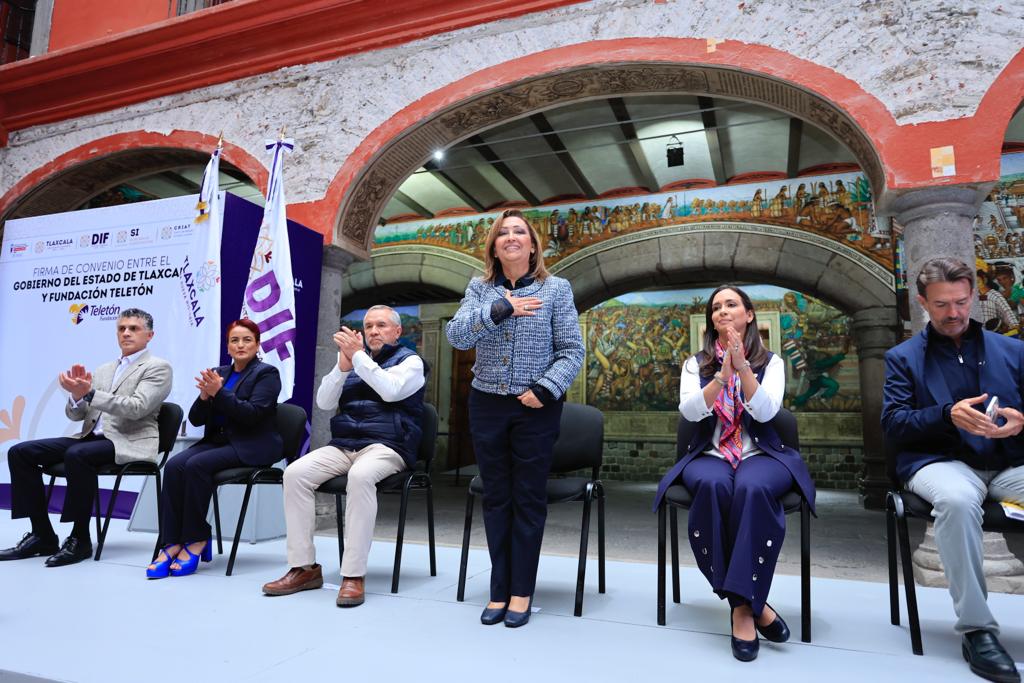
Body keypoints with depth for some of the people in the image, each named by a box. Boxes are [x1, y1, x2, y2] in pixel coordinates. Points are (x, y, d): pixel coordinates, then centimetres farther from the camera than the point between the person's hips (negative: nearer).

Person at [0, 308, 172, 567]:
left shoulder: (158, 367, -1)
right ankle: (42, 534, -2)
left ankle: (80, 539, -19)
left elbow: (136, 408, -17)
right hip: (91, 437, 8)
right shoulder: (103, 370, 21)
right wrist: (77, 394, -8)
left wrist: (89, 393, -25)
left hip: (128, 443, -8)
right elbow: (75, 414, 15)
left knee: (76, 455, -35)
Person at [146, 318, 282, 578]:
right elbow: (195, 419, 11)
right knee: (174, 465, -22)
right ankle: (173, 543, -21)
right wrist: (205, 396, -9)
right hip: (217, 440, 6)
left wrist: (219, 392, -19)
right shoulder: (218, 372, 16)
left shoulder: (267, 373, -1)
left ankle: (197, 540, -16)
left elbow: (252, 414, -15)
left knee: (196, 465, -28)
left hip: (250, 447, -6)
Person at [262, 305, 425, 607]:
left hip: (385, 446, -5)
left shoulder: (410, 360, 7)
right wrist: (343, 366, -5)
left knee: (360, 476, -37)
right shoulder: (353, 358, 21)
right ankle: (304, 568, -13)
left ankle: (354, 574, -30)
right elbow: (325, 402, 10)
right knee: (295, 473, -20)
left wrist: (357, 356, -15)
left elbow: (390, 390, -16)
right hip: (342, 445, 5)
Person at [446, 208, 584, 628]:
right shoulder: (479, 288, 5)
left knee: (529, 498, 5)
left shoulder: (556, 289, -1)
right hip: (487, 404, 2)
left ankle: (521, 591, 16)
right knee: (496, 497, 9)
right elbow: (456, 335, -9)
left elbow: (572, 351, -4)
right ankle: (499, 589, 21)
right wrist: (501, 308, -19)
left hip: (536, 406, -2)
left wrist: (545, 389, -16)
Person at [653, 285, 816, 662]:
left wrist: (743, 367, -20)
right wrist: (723, 374, -19)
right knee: (713, 486, -36)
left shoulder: (771, 362, 9)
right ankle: (751, 602, -26)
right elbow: (690, 411, -7)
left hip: (761, 455, 0)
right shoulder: (696, 364, 11)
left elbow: (765, 412, -8)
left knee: (752, 488, -37)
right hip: (709, 456, 1)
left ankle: (742, 602, -29)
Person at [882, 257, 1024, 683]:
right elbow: (893, 424, 0)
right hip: (939, 461, -2)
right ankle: (976, 629, -24)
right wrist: (948, 415, -17)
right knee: (957, 499, -38)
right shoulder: (903, 357, 12)